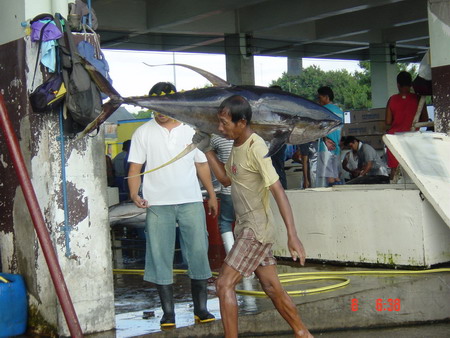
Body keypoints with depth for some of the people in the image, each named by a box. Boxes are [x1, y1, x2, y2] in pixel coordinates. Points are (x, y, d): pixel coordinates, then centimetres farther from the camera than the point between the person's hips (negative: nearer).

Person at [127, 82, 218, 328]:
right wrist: (134, 193, -15)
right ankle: (168, 312, 10)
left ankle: (200, 308, 13)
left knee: (198, 253, 1)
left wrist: (212, 195, 14)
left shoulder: (190, 131, 9)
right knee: (160, 257, 1)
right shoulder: (143, 133, 4)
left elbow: (202, 165, 15)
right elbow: (135, 167, 0)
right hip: (157, 204, -1)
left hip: (191, 201, 1)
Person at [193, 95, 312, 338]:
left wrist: (292, 235, -29)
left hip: (256, 229, -9)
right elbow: (226, 179, 21)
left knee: (224, 285, -9)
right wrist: (207, 150, 12)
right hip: (247, 227, 9)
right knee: (272, 287, 14)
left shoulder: (256, 148, -20)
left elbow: (278, 191, -24)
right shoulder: (237, 146, 7)